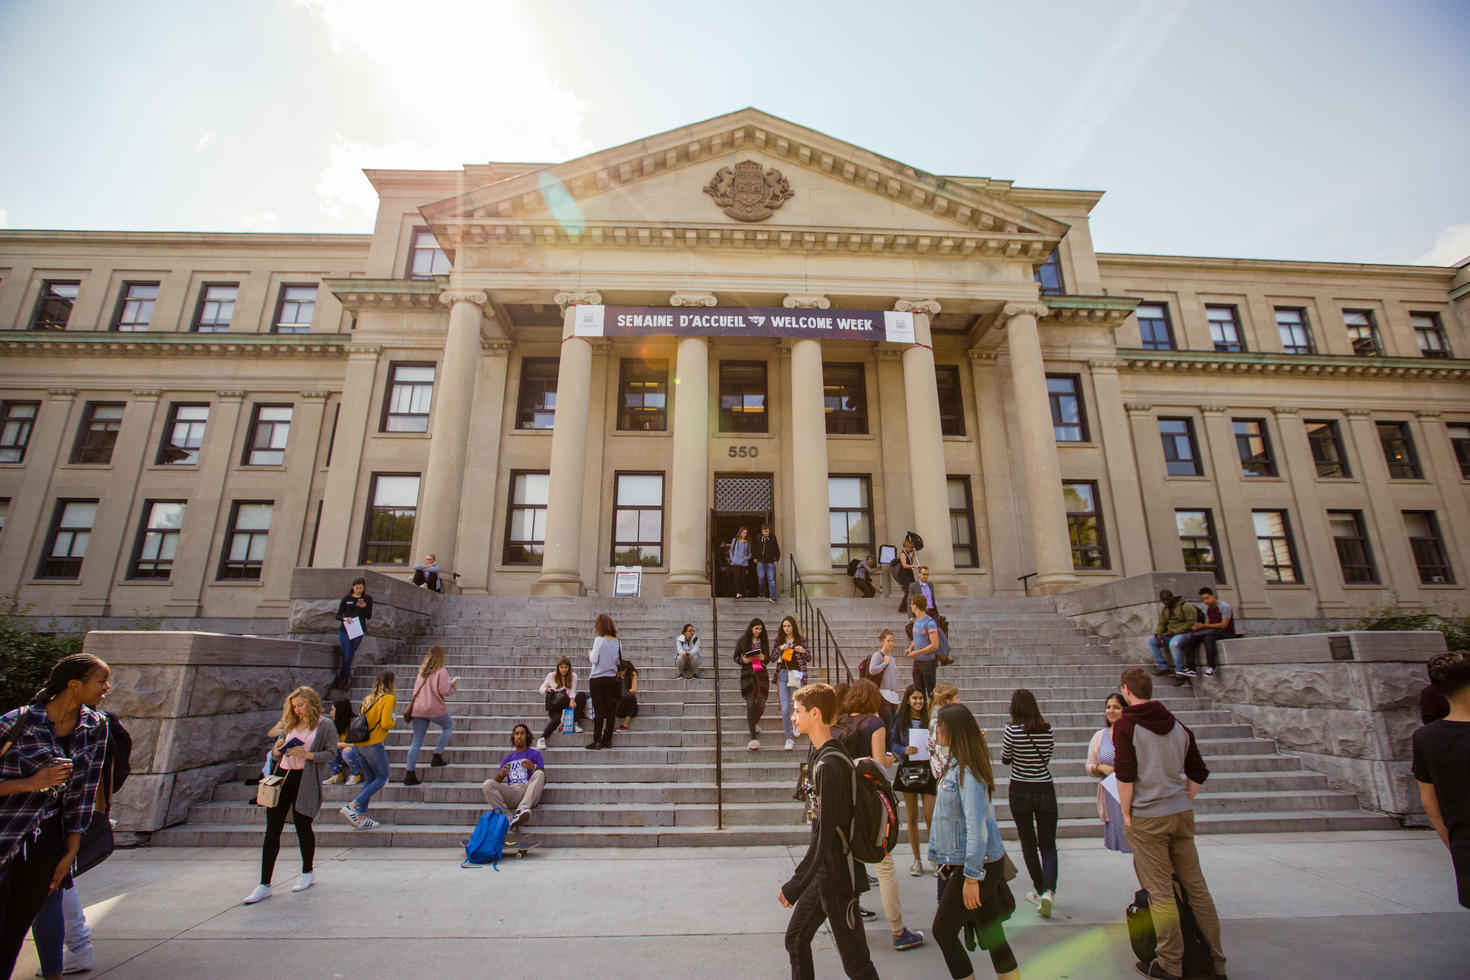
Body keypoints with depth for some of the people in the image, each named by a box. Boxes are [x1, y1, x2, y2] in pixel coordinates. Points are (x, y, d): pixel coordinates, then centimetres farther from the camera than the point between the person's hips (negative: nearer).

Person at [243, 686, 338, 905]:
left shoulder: (325, 725, -2)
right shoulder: (290, 725, 14)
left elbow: (331, 752, -6)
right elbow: (276, 755, 18)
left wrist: (307, 755, -19)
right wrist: (277, 750, -4)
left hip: (306, 779, -5)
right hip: (283, 774, 5)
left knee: (302, 825, 4)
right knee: (272, 828, 1)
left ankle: (307, 872, 25)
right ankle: (264, 884, 8)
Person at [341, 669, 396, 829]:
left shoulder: (369, 698, 11)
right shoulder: (388, 698, -11)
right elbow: (386, 723, -18)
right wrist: (393, 723, 4)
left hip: (358, 744, 8)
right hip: (373, 744, -8)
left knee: (370, 778, 16)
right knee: (382, 778, 6)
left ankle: (361, 817, 14)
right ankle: (352, 806, -7)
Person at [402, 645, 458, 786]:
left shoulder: (422, 670, 11)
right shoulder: (441, 671, -11)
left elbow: (416, 688, 20)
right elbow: (444, 691, -15)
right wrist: (454, 685, 2)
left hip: (418, 709, 6)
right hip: (435, 708, -5)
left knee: (417, 741, 9)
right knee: (449, 726, 21)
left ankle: (410, 773, 5)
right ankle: (437, 756, 12)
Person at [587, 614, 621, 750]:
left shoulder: (599, 640, -13)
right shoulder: (617, 641, 3)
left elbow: (594, 660, -11)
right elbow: (620, 659, 10)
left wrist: (590, 653, 8)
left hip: (598, 679, -5)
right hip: (613, 679, 5)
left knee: (598, 710, 0)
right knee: (611, 710, 8)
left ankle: (597, 740, 3)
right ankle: (607, 739, 14)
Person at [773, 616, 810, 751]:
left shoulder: (800, 640, 2)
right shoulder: (779, 640, 8)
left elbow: (809, 658, 6)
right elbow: (772, 655, 7)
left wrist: (803, 651, -15)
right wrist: (780, 648, -11)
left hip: (796, 674, -1)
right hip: (783, 674, 1)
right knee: (785, 709, -4)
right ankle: (789, 739, 4)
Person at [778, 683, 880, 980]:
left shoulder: (828, 765, -26)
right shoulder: (819, 754, 4)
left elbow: (824, 835, -25)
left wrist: (795, 885, -18)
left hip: (837, 876, -9)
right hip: (823, 870, 9)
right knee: (795, 939, 18)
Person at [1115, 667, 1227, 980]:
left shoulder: (1125, 725, -10)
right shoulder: (1177, 725, 9)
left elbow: (1125, 776, -14)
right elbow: (1199, 773, 12)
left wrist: (1126, 815, -4)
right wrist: (1181, 802, 18)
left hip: (1147, 818, -6)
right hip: (1182, 814, 6)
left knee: (1161, 893, 2)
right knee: (1196, 886, 14)